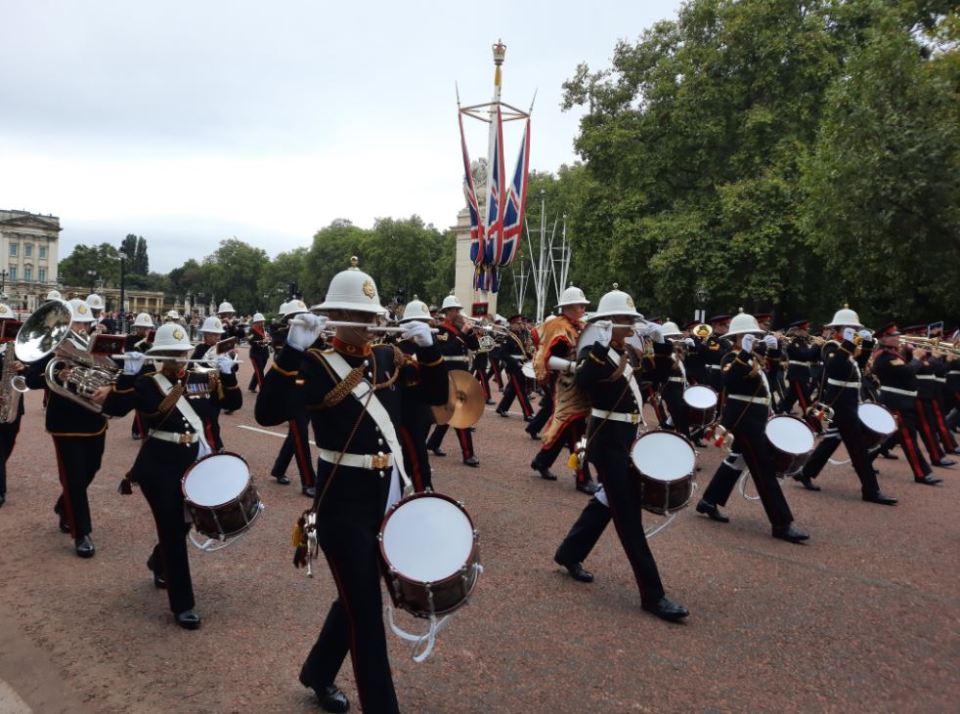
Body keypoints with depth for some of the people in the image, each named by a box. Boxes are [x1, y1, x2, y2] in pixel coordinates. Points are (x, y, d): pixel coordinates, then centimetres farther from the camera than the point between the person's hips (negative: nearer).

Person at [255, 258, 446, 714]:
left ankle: (318, 674, 47)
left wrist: (428, 348, -5)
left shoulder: (387, 359, 6)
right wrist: (292, 350, -34)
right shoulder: (316, 365, -12)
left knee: (356, 597, 23)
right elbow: (269, 413, -25)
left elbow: (435, 396, 9)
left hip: (386, 498, 7)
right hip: (343, 504, -7)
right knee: (366, 612, 2)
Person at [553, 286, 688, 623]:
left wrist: (659, 340, 5)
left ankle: (569, 553, 37)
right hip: (608, 441, -9)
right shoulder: (596, 353, -15)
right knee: (628, 516, -4)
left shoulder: (630, 353, 9)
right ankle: (653, 595, 2)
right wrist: (599, 347, -42)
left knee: (608, 501, 20)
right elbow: (583, 380, -36)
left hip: (627, 438, 9)